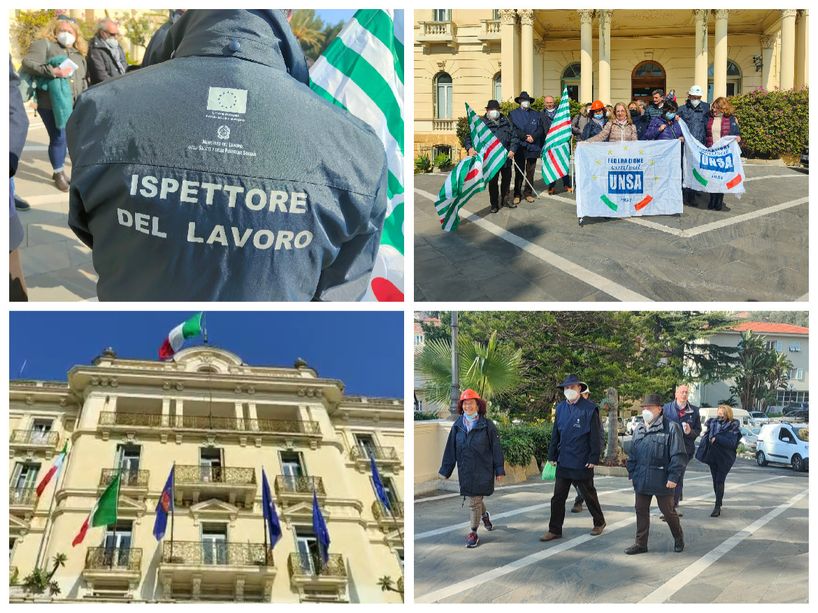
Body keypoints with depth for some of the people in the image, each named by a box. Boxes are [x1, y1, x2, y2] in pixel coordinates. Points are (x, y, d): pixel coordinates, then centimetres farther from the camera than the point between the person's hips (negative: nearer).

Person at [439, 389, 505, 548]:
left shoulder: (487, 425, -7)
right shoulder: (457, 425, 2)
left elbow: (496, 448, -3)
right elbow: (450, 449, 6)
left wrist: (499, 470, -4)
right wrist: (445, 470, 6)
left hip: (482, 469, -4)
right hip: (465, 471, 4)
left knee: (475, 501, -4)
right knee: (474, 499, 15)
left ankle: (473, 533, 7)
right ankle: (485, 515, 46)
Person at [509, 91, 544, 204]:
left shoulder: (536, 114, 13)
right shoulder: (513, 114, 4)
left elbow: (540, 129, 6)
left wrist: (533, 136, -12)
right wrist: (525, 137, -15)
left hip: (533, 147, 3)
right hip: (520, 147, -3)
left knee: (530, 172, 7)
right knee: (519, 172, -1)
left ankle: (528, 193, 15)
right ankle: (517, 194, 5)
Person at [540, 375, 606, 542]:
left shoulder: (589, 409, -10)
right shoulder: (561, 408, 6)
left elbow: (595, 437, -10)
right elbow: (555, 434, 11)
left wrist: (593, 459, -13)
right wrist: (552, 456, 9)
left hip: (582, 463, -5)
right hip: (563, 462, 5)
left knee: (589, 494, 12)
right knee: (558, 498, 5)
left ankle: (599, 522, 31)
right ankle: (554, 530, 11)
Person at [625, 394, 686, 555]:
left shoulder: (671, 428, -10)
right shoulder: (639, 429, 11)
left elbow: (678, 455, -13)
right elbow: (632, 454, 18)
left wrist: (673, 477, -16)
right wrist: (631, 473, 13)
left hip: (662, 480, -6)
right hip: (641, 480, 6)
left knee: (668, 511, 7)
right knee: (641, 511, 9)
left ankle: (678, 538, 28)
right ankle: (641, 543, 17)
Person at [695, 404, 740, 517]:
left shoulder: (733, 426, -10)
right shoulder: (713, 422, 3)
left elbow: (732, 443, -19)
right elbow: (706, 437, 9)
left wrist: (716, 439, -23)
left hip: (725, 458, -5)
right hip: (712, 456, 5)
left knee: (719, 481, -8)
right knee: (715, 480, 12)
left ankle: (717, 507, -7)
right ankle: (719, 502, 27)